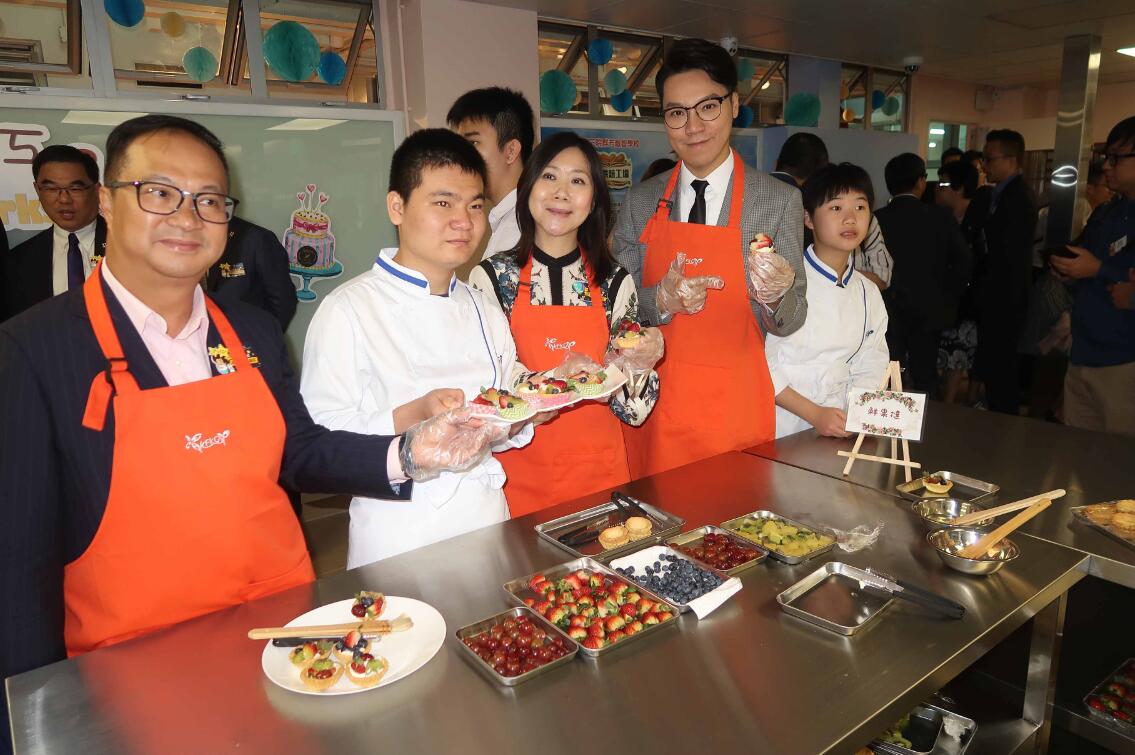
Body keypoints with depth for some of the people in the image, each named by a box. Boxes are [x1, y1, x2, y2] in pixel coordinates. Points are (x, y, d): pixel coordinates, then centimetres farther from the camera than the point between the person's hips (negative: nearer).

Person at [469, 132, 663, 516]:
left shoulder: (615, 282, -2)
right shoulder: (491, 277, -7)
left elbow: (631, 411, 2)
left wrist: (640, 365, -18)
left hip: (598, 470, 2)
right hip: (519, 474, -1)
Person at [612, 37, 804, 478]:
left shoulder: (780, 201, -4)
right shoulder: (640, 202, 2)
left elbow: (789, 323, -1)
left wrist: (776, 295, -23)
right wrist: (662, 301, -17)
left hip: (735, 411, -1)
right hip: (653, 406, 2)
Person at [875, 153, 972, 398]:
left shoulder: (877, 219, -10)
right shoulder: (941, 218, -5)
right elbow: (964, 262, -3)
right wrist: (947, 297, 10)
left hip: (889, 312, -2)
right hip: (929, 311, 2)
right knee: (926, 376, 13)